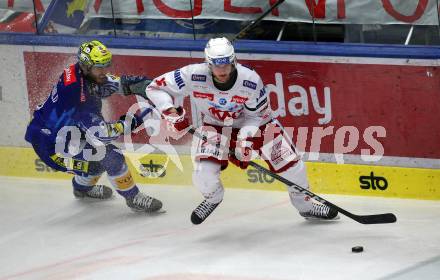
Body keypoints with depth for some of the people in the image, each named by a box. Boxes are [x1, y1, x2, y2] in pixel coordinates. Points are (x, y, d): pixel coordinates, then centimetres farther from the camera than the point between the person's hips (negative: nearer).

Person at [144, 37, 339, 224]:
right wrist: (171, 112, -35)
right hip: (215, 126, 0)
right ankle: (213, 198, 18)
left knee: (289, 160, -7)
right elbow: (155, 88, -22)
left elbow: (256, 115, -14)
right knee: (204, 175, -20)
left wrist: (245, 138, -29)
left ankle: (305, 205, 21)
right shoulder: (195, 76, -30)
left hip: (253, 122, 0)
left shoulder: (251, 80, -30)